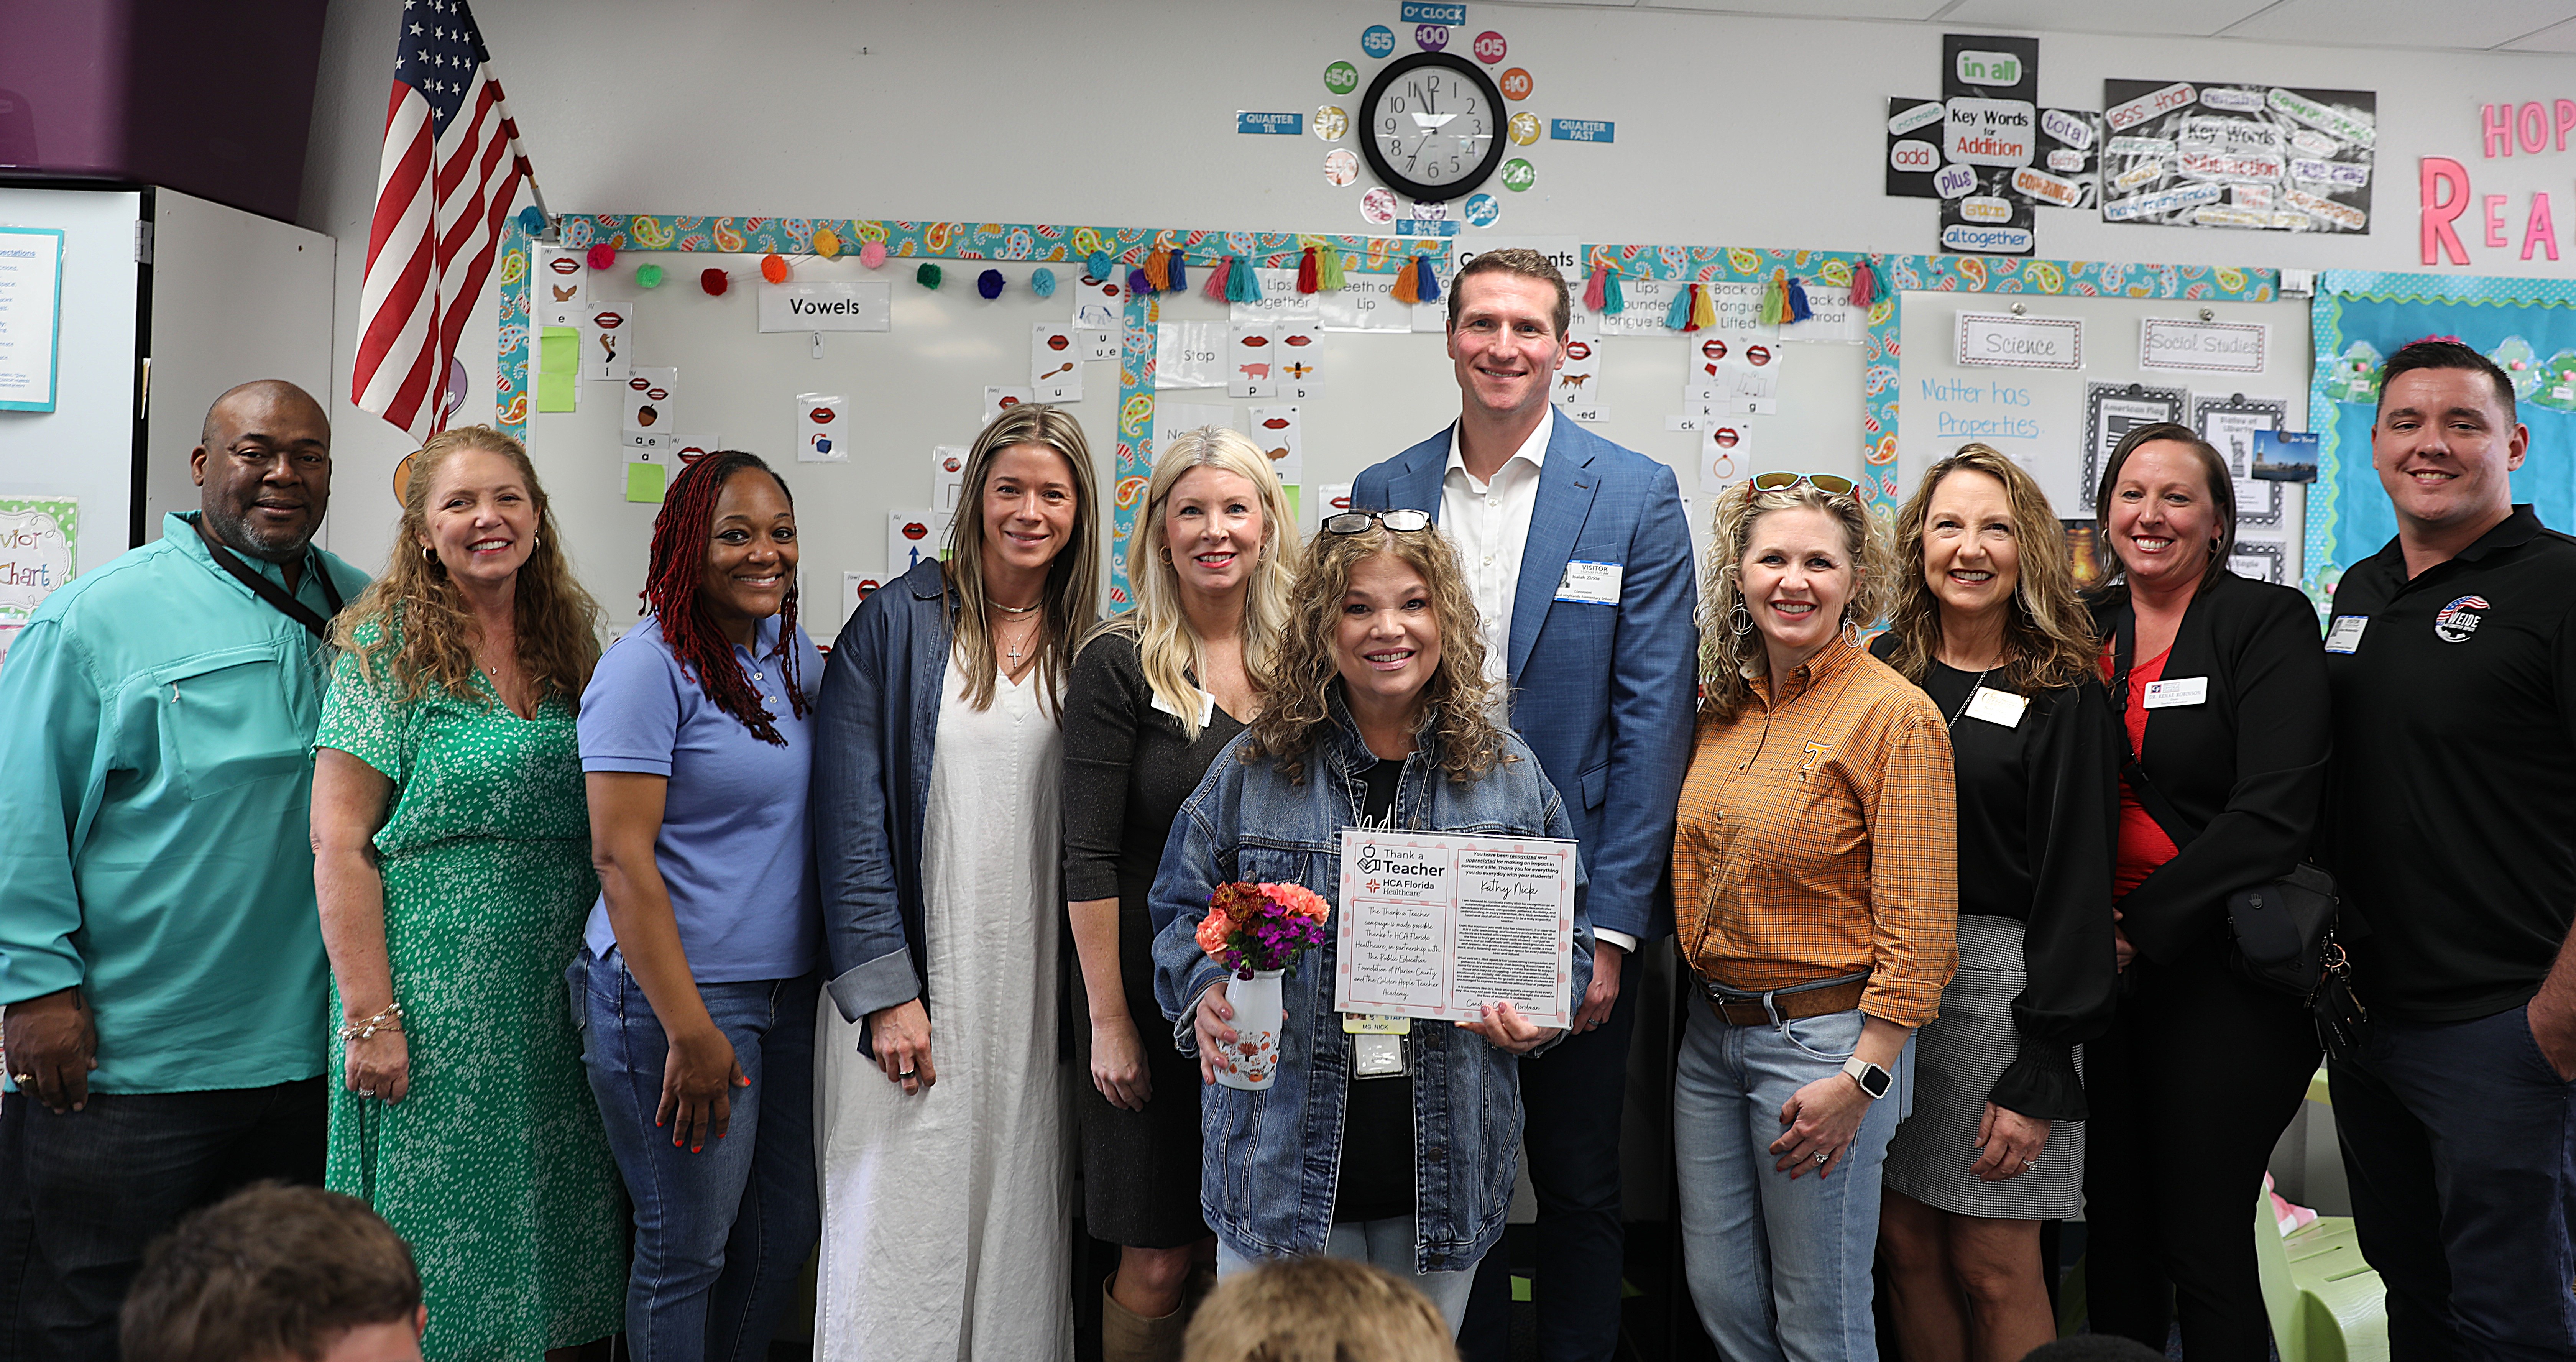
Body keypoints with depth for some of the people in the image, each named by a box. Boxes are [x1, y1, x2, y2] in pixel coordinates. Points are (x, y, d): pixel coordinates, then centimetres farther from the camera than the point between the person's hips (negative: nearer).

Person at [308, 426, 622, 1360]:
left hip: (559, 995, 5)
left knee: (549, 1232, 11)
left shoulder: (568, 643, 9)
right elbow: (339, 845, -10)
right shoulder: (389, 645, -6)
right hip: (436, 995, -5)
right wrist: (369, 1018, -15)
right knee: (438, 1255, 2)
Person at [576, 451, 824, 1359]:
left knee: (784, 1230, 16)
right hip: (677, 994, -8)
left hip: (789, 992, 8)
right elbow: (621, 860, -18)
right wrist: (689, 1032, -20)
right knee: (687, 1249, 4)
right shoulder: (649, 667, -13)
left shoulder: (790, 648, 9)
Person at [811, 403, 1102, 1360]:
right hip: (917, 980, -3)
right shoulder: (898, 622, -2)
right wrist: (885, 990, -12)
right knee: (905, 1225, 0)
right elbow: (852, 814, -5)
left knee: (1024, 1222, 7)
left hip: (1038, 990, 3)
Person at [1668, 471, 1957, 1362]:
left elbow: (1917, 925, -15)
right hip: (1711, 1027, 7)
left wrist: (1861, 1078, -18)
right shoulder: (1725, 706, 7)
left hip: (1822, 1035, -6)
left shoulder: (1896, 714, -12)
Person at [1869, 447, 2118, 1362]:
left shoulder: (2064, 695, -4)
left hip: (1999, 980, -4)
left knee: (1993, 1267, 0)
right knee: (1905, 1244, 8)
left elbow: (2076, 884, -8)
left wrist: (2040, 1074, -12)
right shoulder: (1882, 671, 9)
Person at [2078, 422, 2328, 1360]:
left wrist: (2140, 924, -16)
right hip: (2104, 967, 5)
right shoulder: (2085, 627, 10)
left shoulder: (2269, 624, -5)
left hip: (2226, 972, -5)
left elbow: (2273, 815, -15)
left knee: (2203, 1239, -2)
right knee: (2111, 1223, 11)